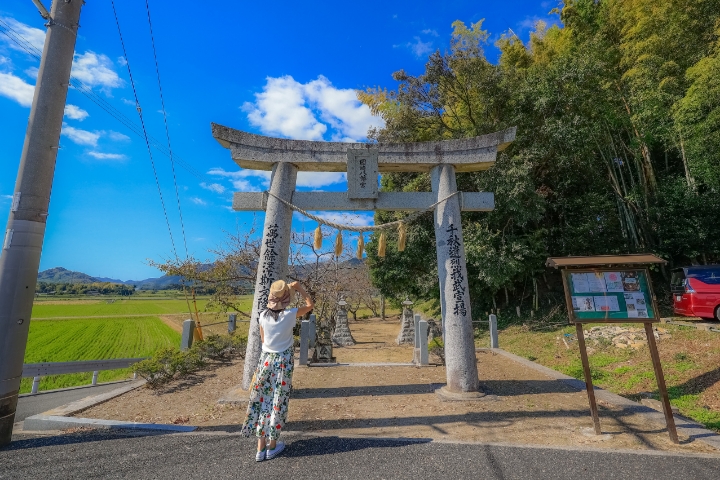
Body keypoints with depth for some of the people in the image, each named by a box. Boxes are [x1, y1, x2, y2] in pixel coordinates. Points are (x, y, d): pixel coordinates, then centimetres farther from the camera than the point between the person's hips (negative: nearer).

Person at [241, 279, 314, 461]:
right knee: (278, 401, 9)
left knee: (263, 401, 11)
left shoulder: (263, 315, -6)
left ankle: (261, 448, 19)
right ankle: (272, 446, 21)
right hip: (283, 361, -3)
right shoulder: (289, 315, -16)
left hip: (266, 359, 3)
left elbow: (263, 339, 7)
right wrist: (299, 288, -2)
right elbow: (310, 305, -2)